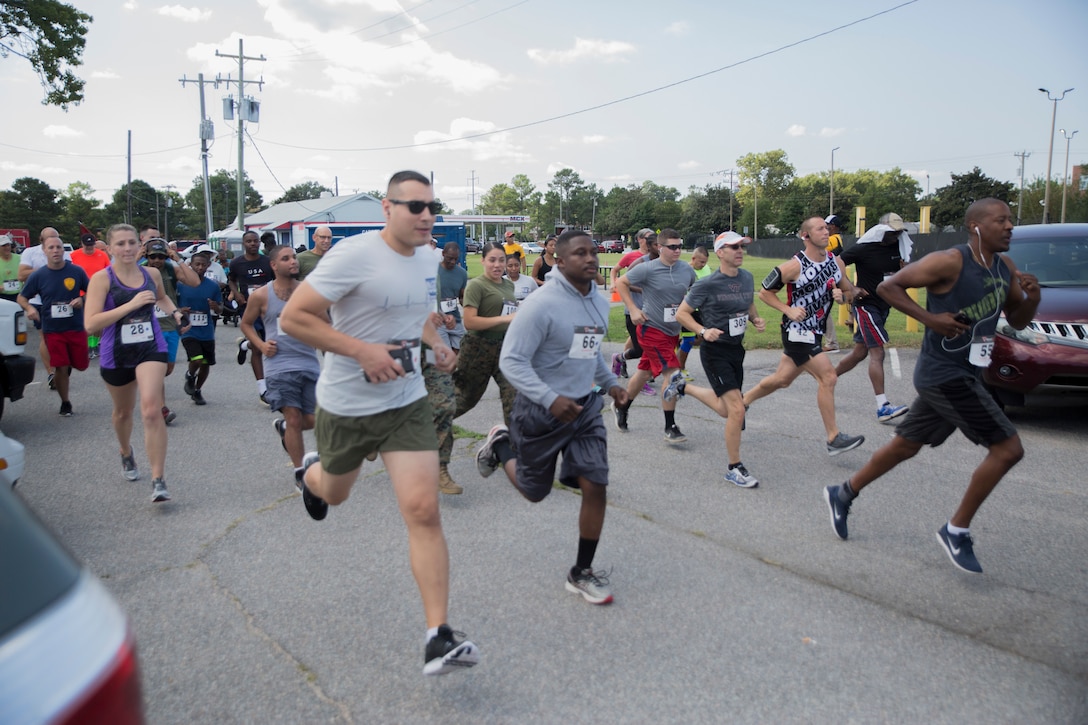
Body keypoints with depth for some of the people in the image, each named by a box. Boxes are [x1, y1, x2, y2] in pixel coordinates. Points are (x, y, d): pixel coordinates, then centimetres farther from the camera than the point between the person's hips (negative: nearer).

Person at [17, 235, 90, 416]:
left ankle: (68, 365, 44)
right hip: (52, 330, -1)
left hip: (76, 327, 1)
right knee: (61, 368, -3)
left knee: (81, 365, 7)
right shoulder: (38, 275, -5)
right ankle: (65, 403, 17)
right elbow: (21, 298, 4)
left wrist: (82, 300, -15)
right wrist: (29, 308, -17)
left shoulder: (77, 271, -5)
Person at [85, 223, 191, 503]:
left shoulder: (152, 273, 2)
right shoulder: (102, 279, -10)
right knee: (123, 412, 21)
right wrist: (131, 304, -24)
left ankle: (158, 480, -15)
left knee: (151, 410, -18)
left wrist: (176, 313, 7)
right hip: (116, 354, 0)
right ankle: (126, 454, 53)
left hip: (151, 348, 0)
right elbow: (90, 324, -20)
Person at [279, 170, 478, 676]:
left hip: (406, 403, 4)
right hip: (346, 405, -3)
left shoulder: (427, 260, 3)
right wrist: (362, 350, -29)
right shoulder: (354, 255, -19)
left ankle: (437, 635, -5)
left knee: (423, 510, -10)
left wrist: (435, 344, 4)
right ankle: (312, 471, 63)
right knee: (335, 494, 23)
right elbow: (292, 317, -21)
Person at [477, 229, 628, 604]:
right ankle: (500, 445, 42)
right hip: (541, 410, -6)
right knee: (534, 491, 11)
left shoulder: (599, 303, 5)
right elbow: (511, 361, -21)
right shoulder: (541, 304, -21)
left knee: (596, 488, -2)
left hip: (585, 406, 6)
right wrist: (550, 399, -30)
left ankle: (582, 573, 17)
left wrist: (610, 382, 9)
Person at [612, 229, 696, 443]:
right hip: (651, 329, -6)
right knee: (672, 373, -15)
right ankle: (670, 428, -4)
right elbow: (621, 283, -3)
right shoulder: (647, 269, -14)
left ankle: (621, 408, 39)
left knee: (645, 372, 17)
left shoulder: (687, 269, 0)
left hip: (673, 331, 6)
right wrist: (633, 309, -10)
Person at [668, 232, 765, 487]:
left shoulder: (747, 278, 2)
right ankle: (734, 468, 2)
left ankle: (683, 388, 44)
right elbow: (681, 313, -9)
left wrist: (756, 320, -2)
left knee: (725, 410, 20)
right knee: (737, 410, -14)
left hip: (737, 349, 7)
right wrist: (703, 331, -24)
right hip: (715, 351, -7)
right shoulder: (707, 284, -16)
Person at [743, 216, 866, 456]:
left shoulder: (836, 262, 4)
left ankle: (743, 401, 38)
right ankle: (834, 438, -6)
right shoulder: (794, 266, -15)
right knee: (827, 376, -14)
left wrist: (842, 295, -8)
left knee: (782, 379, 16)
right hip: (797, 331, -7)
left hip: (814, 332, 8)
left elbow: (850, 291, 15)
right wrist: (789, 310, -19)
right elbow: (764, 292, -8)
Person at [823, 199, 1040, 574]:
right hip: (944, 374, -9)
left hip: (964, 375, 9)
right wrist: (929, 318, -21)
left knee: (906, 445, 17)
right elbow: (887, 286, -13)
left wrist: (1032, 297, -4)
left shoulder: (1005, 268, 10)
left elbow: (1018, 321, 17)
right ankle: (957, 532, 4)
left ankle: (843, 494, 32)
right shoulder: (950, 262, -15)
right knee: (1008, 449, -9)